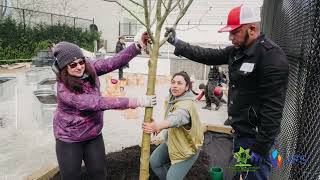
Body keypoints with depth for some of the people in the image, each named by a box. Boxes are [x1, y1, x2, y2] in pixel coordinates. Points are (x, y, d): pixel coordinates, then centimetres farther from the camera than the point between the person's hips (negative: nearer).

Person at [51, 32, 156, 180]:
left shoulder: (89, 68, -12)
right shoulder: (64, 90, -28)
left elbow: (113, 62, -21)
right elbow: (97, 103, -35)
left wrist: (138, 45, -33)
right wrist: (135, 102, -39)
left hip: (94, 134, 5)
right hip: (69, 139, -4)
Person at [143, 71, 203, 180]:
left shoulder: (187, 105, -33)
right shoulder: (172, 98, -6)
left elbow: (177, 118, -55)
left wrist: (158, 126, -75)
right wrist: (161, 126, -10)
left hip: (187, 147, -8)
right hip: (172, 141, 8)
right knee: (154, 162, 9)